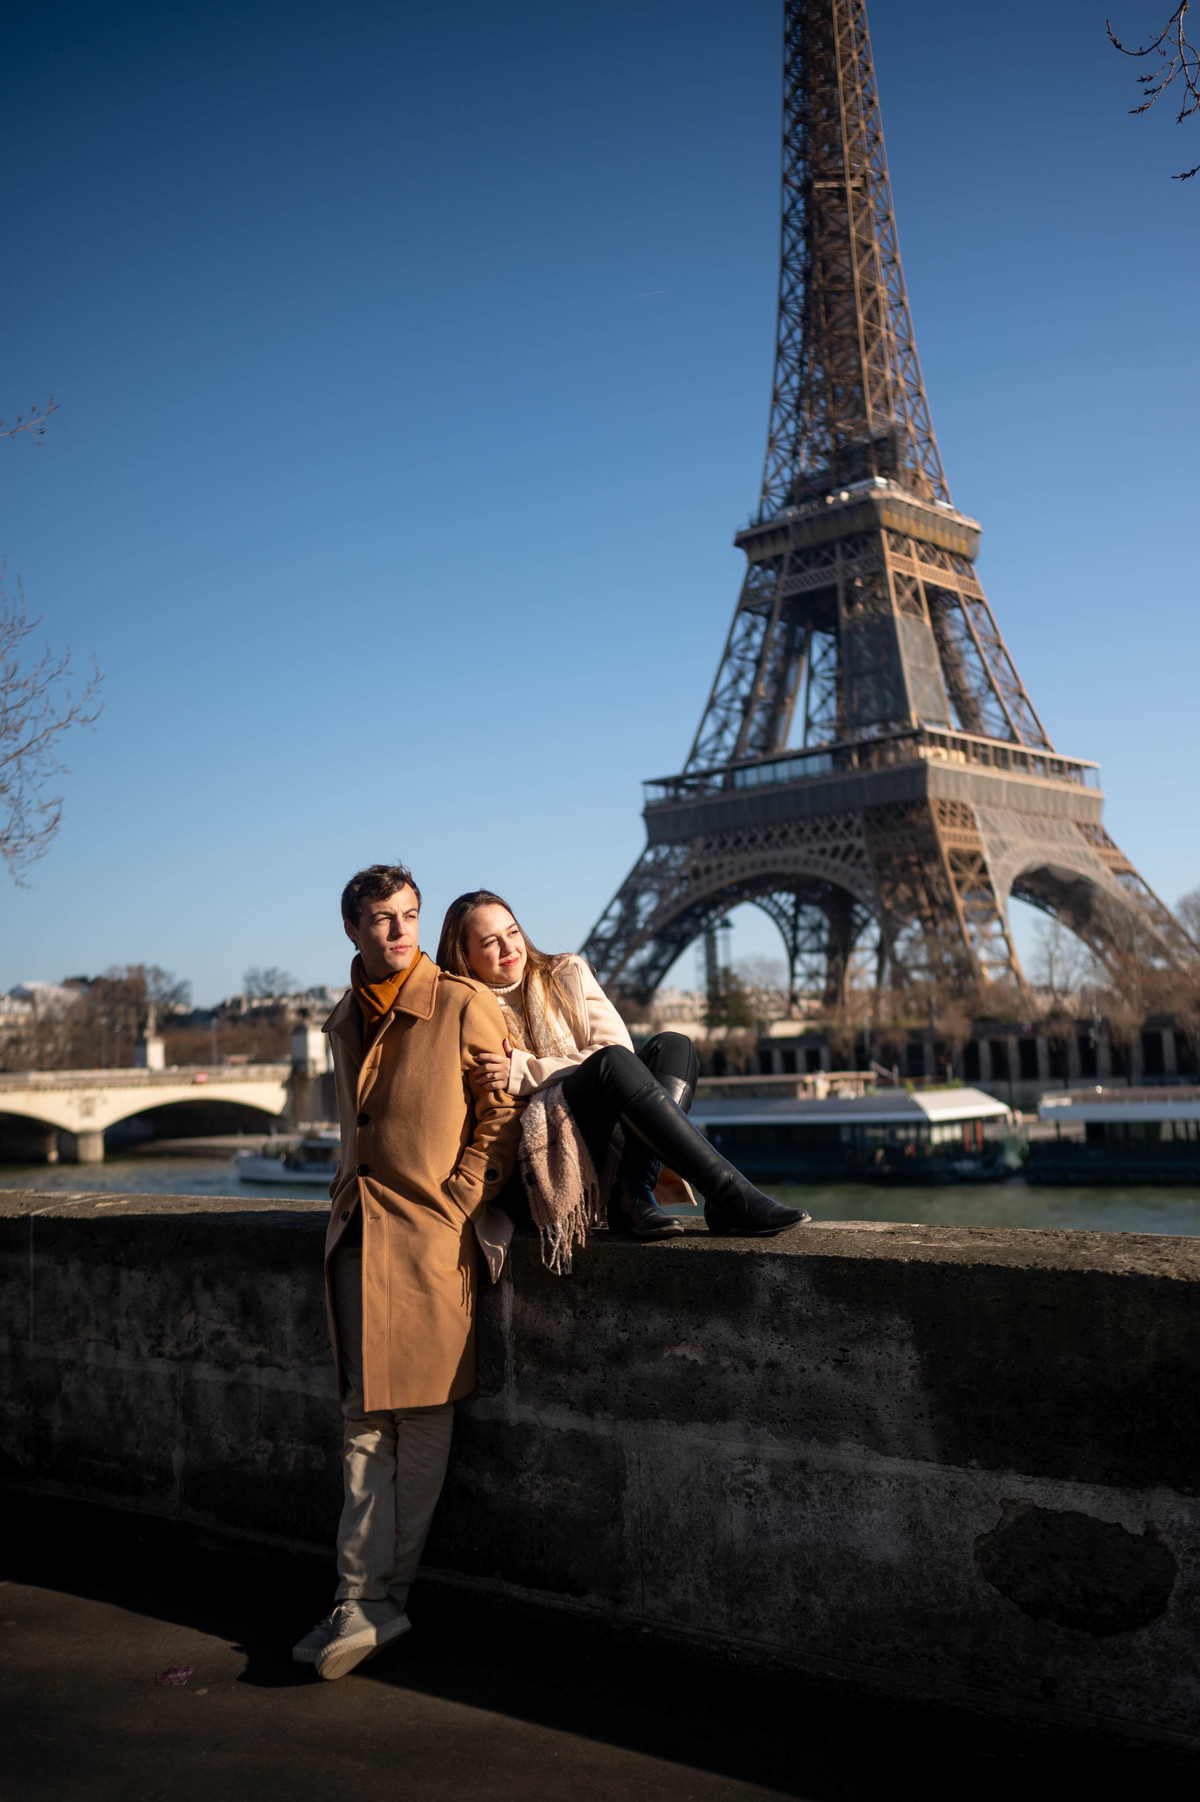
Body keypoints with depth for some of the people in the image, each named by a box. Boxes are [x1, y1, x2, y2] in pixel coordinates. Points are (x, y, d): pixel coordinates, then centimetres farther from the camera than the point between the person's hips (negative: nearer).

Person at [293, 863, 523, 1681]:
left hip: (430, 1236, -6)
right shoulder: (344, 1021, 15)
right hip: (356, 1234, 6)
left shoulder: (465, 1005, -5)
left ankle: (374, 1597, 9)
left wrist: (459, 1202, -10)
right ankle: (367, 1601, 10)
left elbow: (503, 1113, -4)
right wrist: (351, 1193, 16)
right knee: (365, 1419, 5)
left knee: (420, 1417, 0)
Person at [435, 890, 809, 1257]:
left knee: (671, 1045, -15)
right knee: (611, 1063, -29)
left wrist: (521, 1072, -11)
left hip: (602, 1141, 4)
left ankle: (633, 1191, -33)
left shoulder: (567, 974, 14)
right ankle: (729, 1198, -34)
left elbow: (618, 1045, -2)